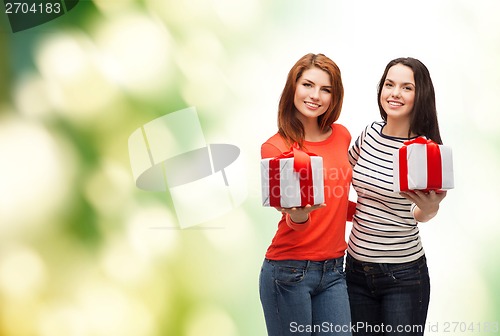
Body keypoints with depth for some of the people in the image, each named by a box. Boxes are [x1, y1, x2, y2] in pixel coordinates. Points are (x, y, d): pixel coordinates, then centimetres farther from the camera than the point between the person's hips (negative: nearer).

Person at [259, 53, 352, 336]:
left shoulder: (342, 135, 6)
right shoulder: (275, 148, -7)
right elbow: (291, 217, -15)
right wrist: (298, 215, -36)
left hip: (333, 271, 4)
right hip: (289, 271, -4)